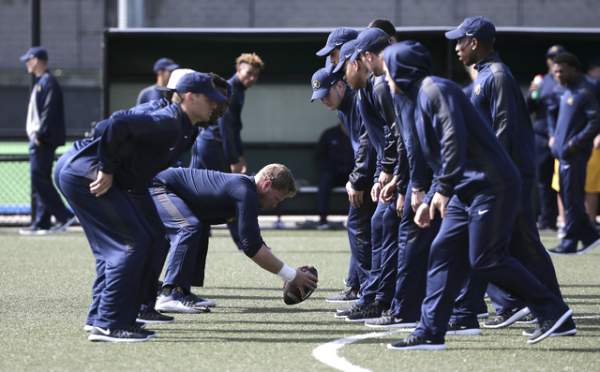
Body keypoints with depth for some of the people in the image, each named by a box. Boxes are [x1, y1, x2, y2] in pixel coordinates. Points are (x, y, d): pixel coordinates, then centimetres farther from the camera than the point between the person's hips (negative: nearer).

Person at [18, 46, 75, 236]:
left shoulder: (48, 82, -11)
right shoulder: (40, 82, 20)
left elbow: (49, 112, -20)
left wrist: (39, 135, -23)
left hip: (43, 141, -10)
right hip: (37, 140, 10)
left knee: (40, 179, -12)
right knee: (40, 181, 9)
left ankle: (64, 216, -13)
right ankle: (41, 223, 11)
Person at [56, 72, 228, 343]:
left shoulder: (187, 132, 12)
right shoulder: (167, 123, -20)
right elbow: (118, 125, -32)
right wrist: (107, 171, -24)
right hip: (85, 175, -11)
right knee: (133, 241, -13)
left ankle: (101, 317, 20)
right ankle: (109, 324, -12)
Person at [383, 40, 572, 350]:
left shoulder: (434, 90, -9)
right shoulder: (421, 98, 22)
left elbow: (454, 139, -22)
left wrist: (443, 189, -22)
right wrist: (429, 201, 24)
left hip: (491, 185, -10)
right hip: (467, 191, 10)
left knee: (486, 259, -10)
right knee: (444, 253, 4)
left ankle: (551, 310, -1)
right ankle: (430, 332, 4)